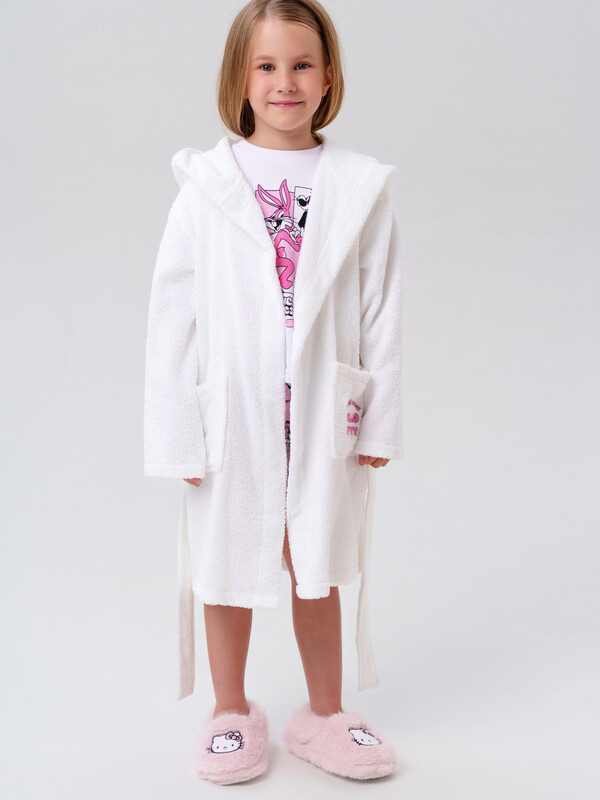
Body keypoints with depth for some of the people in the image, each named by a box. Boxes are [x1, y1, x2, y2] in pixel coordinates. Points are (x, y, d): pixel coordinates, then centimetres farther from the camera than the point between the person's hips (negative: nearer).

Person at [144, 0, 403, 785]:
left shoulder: (361, 187, 0)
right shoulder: (207, 184, -3)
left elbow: (383, 311, 2)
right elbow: (172, 312, -3)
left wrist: (380, 419, 1)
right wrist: (178, 427, -6)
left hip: (323, 413, 1)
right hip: (233, 415, 0)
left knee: (317, 566, 14)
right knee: (229, 566, 13)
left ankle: (324, 714, 34)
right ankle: (231, 713, 34)